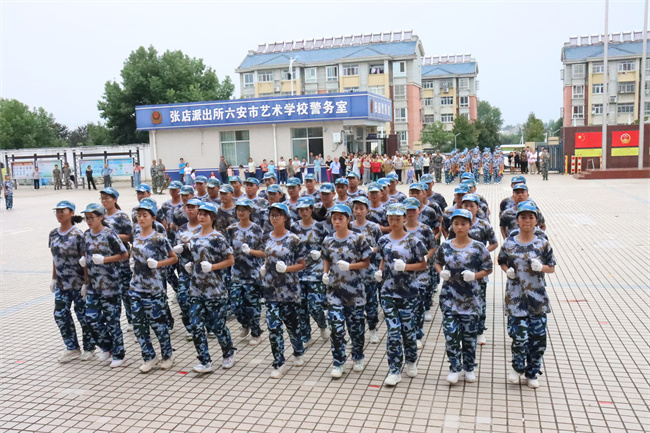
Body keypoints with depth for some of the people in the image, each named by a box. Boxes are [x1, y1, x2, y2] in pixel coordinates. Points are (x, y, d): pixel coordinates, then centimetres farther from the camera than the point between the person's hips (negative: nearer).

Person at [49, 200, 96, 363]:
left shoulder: (77, 235, -13)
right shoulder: (53, 234, 6)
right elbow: (55, 258, 14)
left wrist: (86, 283, -14)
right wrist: (54, 279, 14)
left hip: (78, 283, -6)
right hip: (61, 284, 6)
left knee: (83, 315, 5)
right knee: (60, 315, 6)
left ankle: (89, 348, 22)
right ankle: (72, 348, 21)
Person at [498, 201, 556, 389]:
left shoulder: (543, 244, 1)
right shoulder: (509, 243, 0)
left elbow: (552, 268, 8)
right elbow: (502, 261, 15)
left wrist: (541, 267, -13)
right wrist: (508, 271, -5)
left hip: (538, 297, 1)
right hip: (515, 296, -1)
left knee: (538, 336, 4)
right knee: (519, 335, -5)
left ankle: (532, 373, 24)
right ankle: (517, 367, 23)